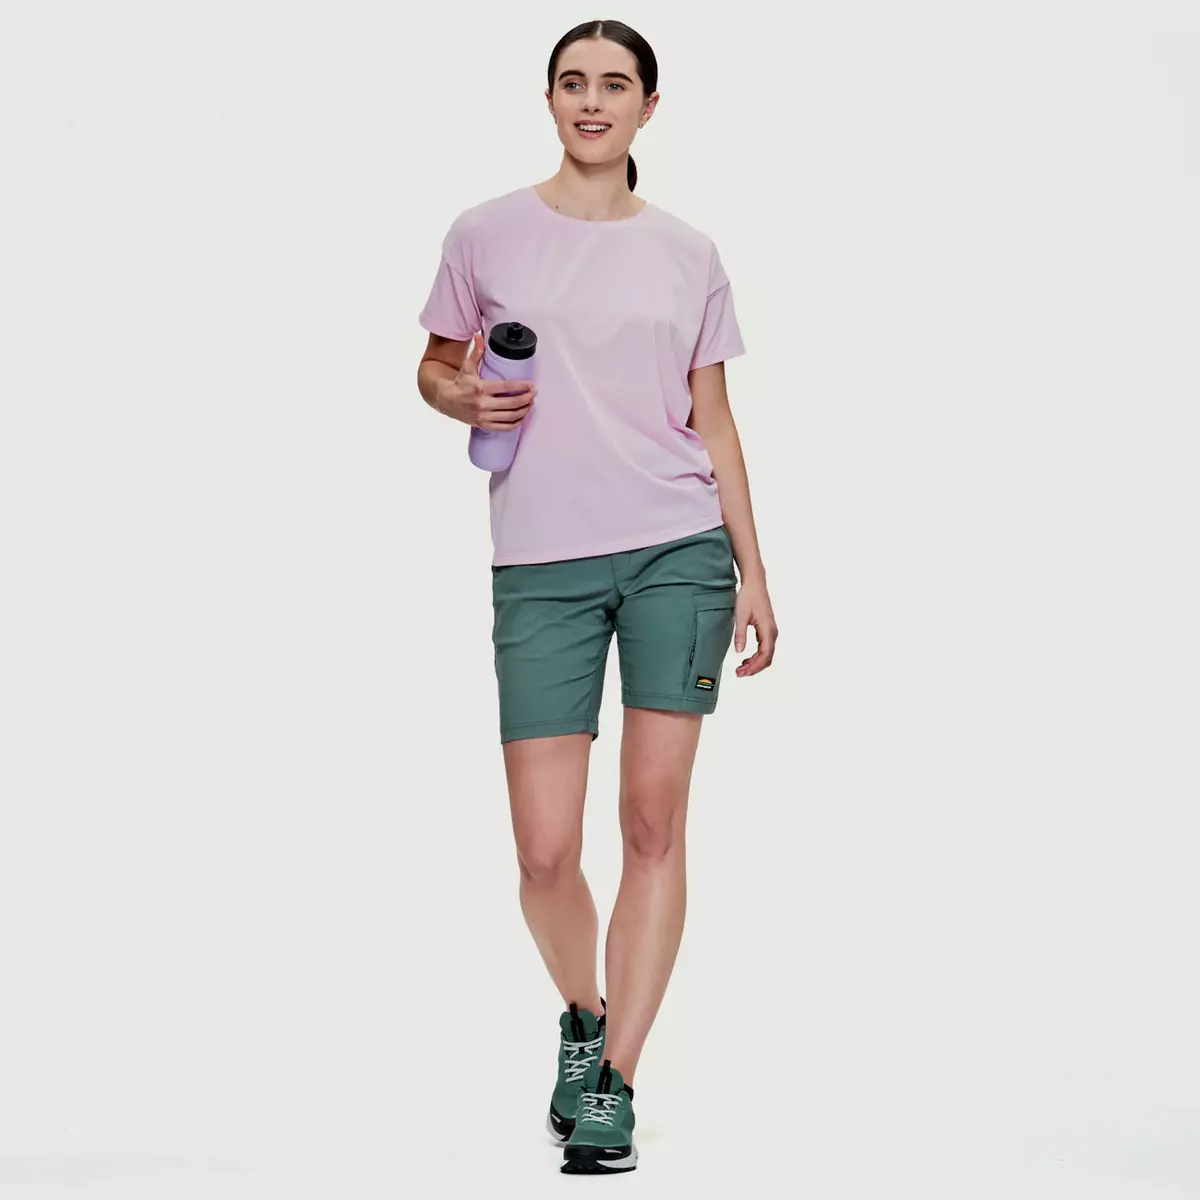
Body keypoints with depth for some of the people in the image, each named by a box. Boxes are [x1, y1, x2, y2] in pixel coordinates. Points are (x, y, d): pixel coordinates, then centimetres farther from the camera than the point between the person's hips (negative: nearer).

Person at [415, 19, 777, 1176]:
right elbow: (435, 369, 15)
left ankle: (612, 1081, 7)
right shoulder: (486, 234, 5)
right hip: (542, 565, -1)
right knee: (546, 852, -5)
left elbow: (713, 419, 11)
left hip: (679, 552, 1)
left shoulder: (687, 253, 9)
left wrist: (753, 571, 7)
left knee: (654, 821, -3)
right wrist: (466, 398, -9)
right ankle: (582, 1016, 26)